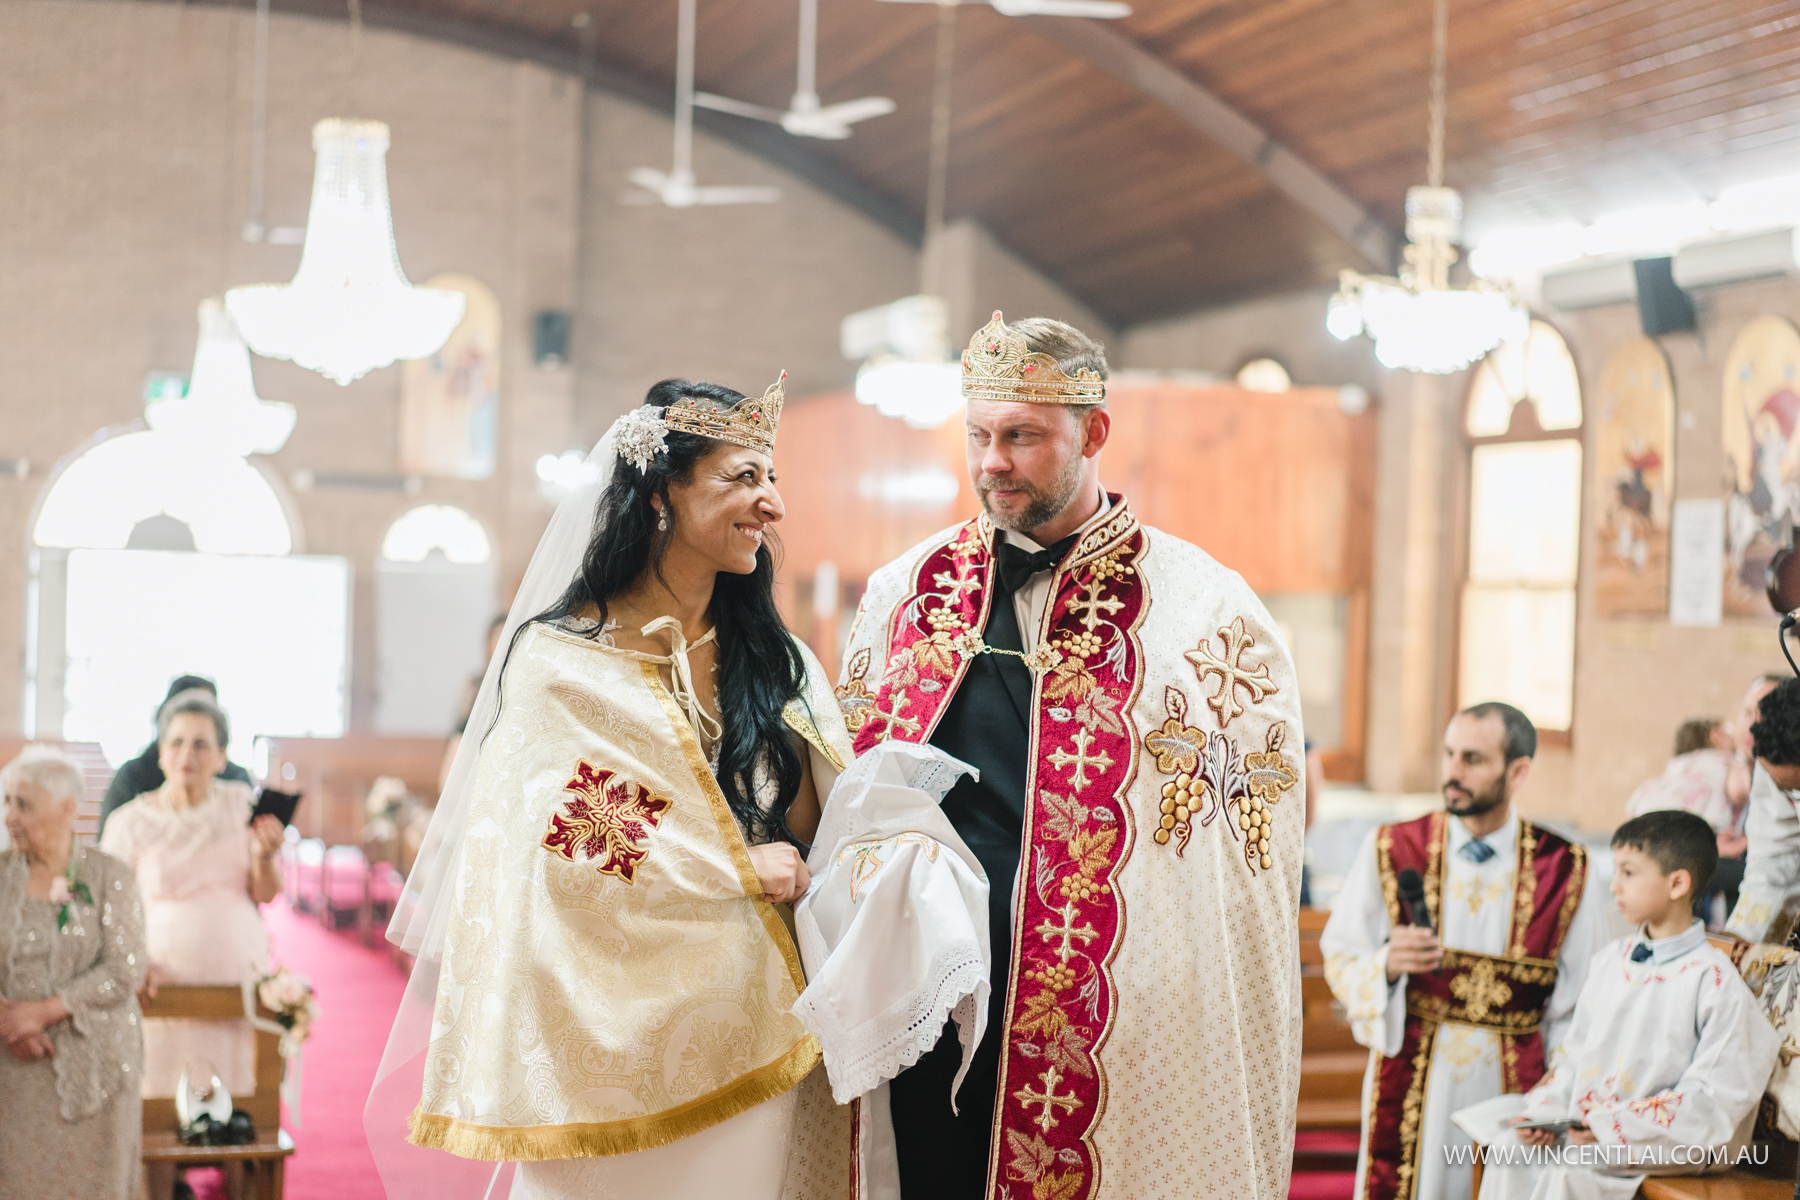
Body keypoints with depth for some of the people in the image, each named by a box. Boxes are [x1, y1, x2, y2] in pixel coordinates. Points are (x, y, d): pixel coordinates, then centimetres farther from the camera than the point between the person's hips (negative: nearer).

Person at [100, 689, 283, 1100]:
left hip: (240, 977, 2)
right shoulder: (131, 823, -4)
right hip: (169, 985, -2)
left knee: (236, 1091, 4)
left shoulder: (241, 804, 2)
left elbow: (266, 895, 2)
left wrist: (265, 856, -18)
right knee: (167, 1096, 0)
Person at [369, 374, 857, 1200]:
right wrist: (740, 869, -10)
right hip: (622, 1034, -4)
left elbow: (816, 834, 6)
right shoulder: (562, 663, -5)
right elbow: (573, 854, -12)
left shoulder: (772, 661, 10)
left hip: (747, 1033, 4)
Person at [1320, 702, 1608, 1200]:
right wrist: (1387, 965, -20)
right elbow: (1341, 962, 1)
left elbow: (1576, 1008, 1)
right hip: (1412, 1086, 0)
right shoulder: (1390, 850, 0)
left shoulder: (1565, 871, -1)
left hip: (1513, 1087, 0)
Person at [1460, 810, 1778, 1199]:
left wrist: (1612, 1129, -20)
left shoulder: (1713, 980, -10)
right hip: (1584, 1126, 7)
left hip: (1666, 1144, -7)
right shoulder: (1609, 960, 14)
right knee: (1509, 1149, -14)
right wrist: (1545, 1111, -1)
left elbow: (1714, 1097, -14)